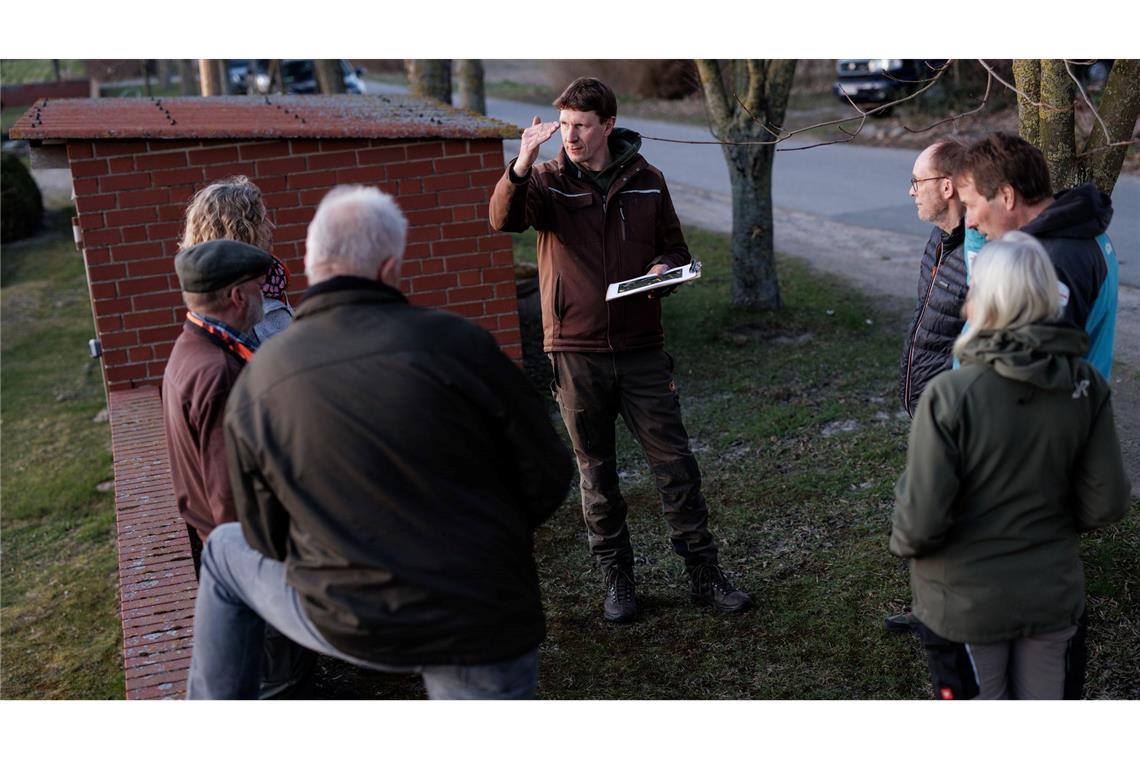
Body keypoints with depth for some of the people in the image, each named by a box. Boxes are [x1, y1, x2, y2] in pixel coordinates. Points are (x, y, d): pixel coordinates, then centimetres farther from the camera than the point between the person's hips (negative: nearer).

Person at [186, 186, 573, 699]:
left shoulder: (253, 387, -6)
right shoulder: (455, 343, -14)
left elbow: (267, 539, 5)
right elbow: (548, 478, -7)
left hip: (348, 628, 2)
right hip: (487, 633, -1)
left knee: (225, 552, 26)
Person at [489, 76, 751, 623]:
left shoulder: (646, 181, 4)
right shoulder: (548, 180, -1)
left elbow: (674, 249, 13)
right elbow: (505, 219, -21)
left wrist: (665, 269, -10)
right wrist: (524, 162, -38)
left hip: (642, 350, 1)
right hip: (576, 355, 0)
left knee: (675, 462, 2)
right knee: (596, 471, 10)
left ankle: (704, 574, 15)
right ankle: (616, 580, 24)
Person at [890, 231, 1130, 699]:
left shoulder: (949, 396, -26)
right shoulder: (1086, 388, -11)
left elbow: (922, 519, -22)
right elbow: (1106, 504, -6)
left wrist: (902, 542, 0)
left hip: (965, 604, -4)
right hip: (1055, 596, 4)